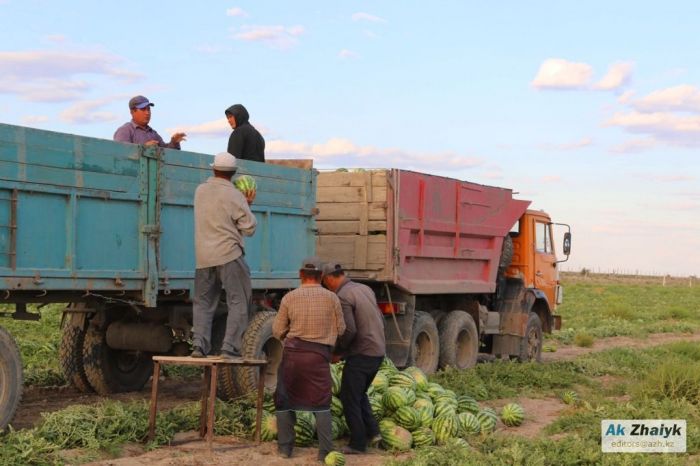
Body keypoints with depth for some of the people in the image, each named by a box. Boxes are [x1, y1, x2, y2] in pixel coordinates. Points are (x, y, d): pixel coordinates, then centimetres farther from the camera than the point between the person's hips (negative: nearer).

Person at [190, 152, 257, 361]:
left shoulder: (200, 190, 9)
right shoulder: (234, 196, -7)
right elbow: (249, 228, -4)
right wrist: (247, 204, 10)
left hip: (203, 256, 5)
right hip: (229, 254, -5)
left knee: (202, 302, 12)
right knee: (238, 302, 0)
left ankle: (199, 344, 2)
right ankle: (230, 347, -7)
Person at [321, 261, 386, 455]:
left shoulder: (342, 297, -15)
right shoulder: (365, 288, 11)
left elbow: (349, 331, -22)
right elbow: (380, 319, 17)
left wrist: (337, 350, -6)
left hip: (361, 353, -9)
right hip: (378, 351, 9)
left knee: (349, 397, 3)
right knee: (358, 393, 23)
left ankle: (358, 443, 5)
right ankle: (372, 431, 15)